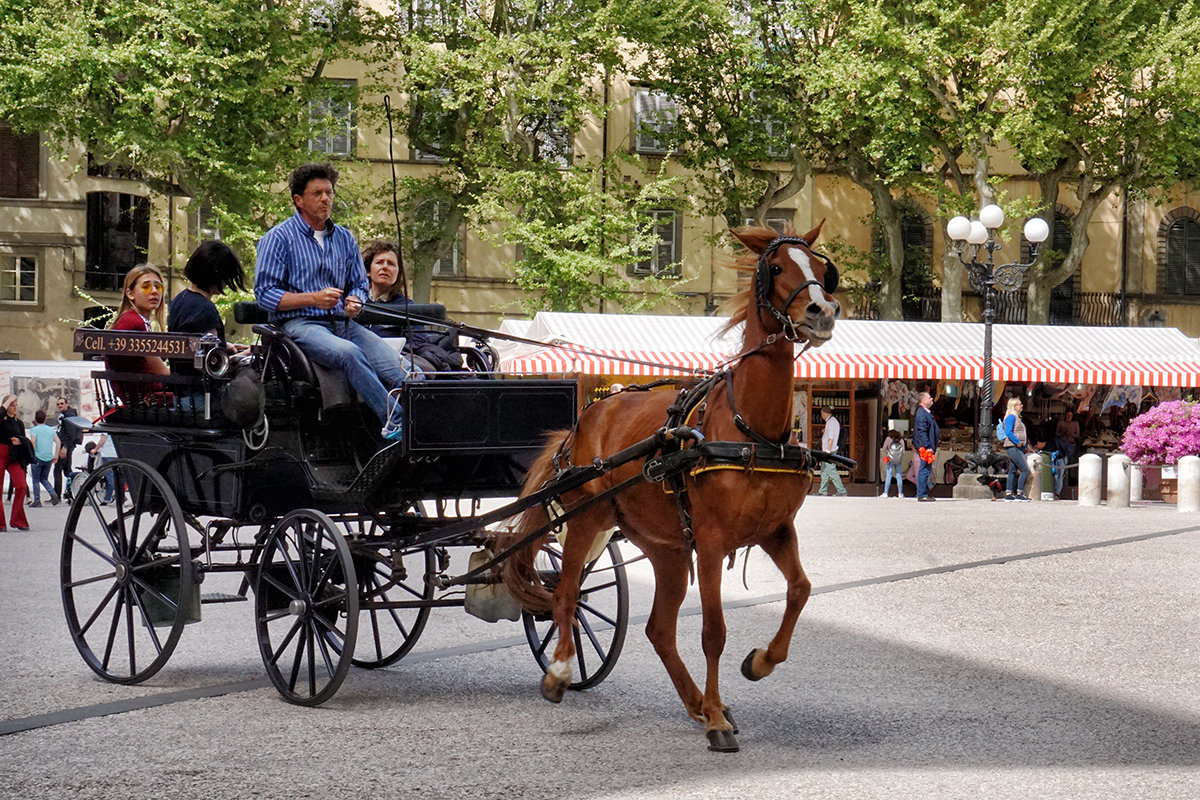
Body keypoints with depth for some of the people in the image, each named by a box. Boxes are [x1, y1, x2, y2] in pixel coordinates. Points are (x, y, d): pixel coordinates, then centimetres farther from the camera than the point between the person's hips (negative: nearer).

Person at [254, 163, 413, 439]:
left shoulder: (345, 238, 20)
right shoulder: (278, 238, 4)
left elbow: (359, 284, 24)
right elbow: (264, 293, -4)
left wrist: (355, 303, -3)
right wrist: (313, 299, -17)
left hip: (343, 323, 6)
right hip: (300, 323, -6)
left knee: (398, 368, -23)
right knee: (349, 353, -37)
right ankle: (394, 420, -42)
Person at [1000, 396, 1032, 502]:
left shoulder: (1016, 417, 20)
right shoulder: (1011, 417, -10)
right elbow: (1008, 432, -20)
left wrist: (1026, 443, 13)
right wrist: (1018, 442, -22)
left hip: (1017, 447, 10)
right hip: (1013, 447, -10)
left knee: (1013, 471, 8)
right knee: (1025, 469, -12)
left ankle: (1008, 494, 8)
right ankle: (1019, 494, -12)